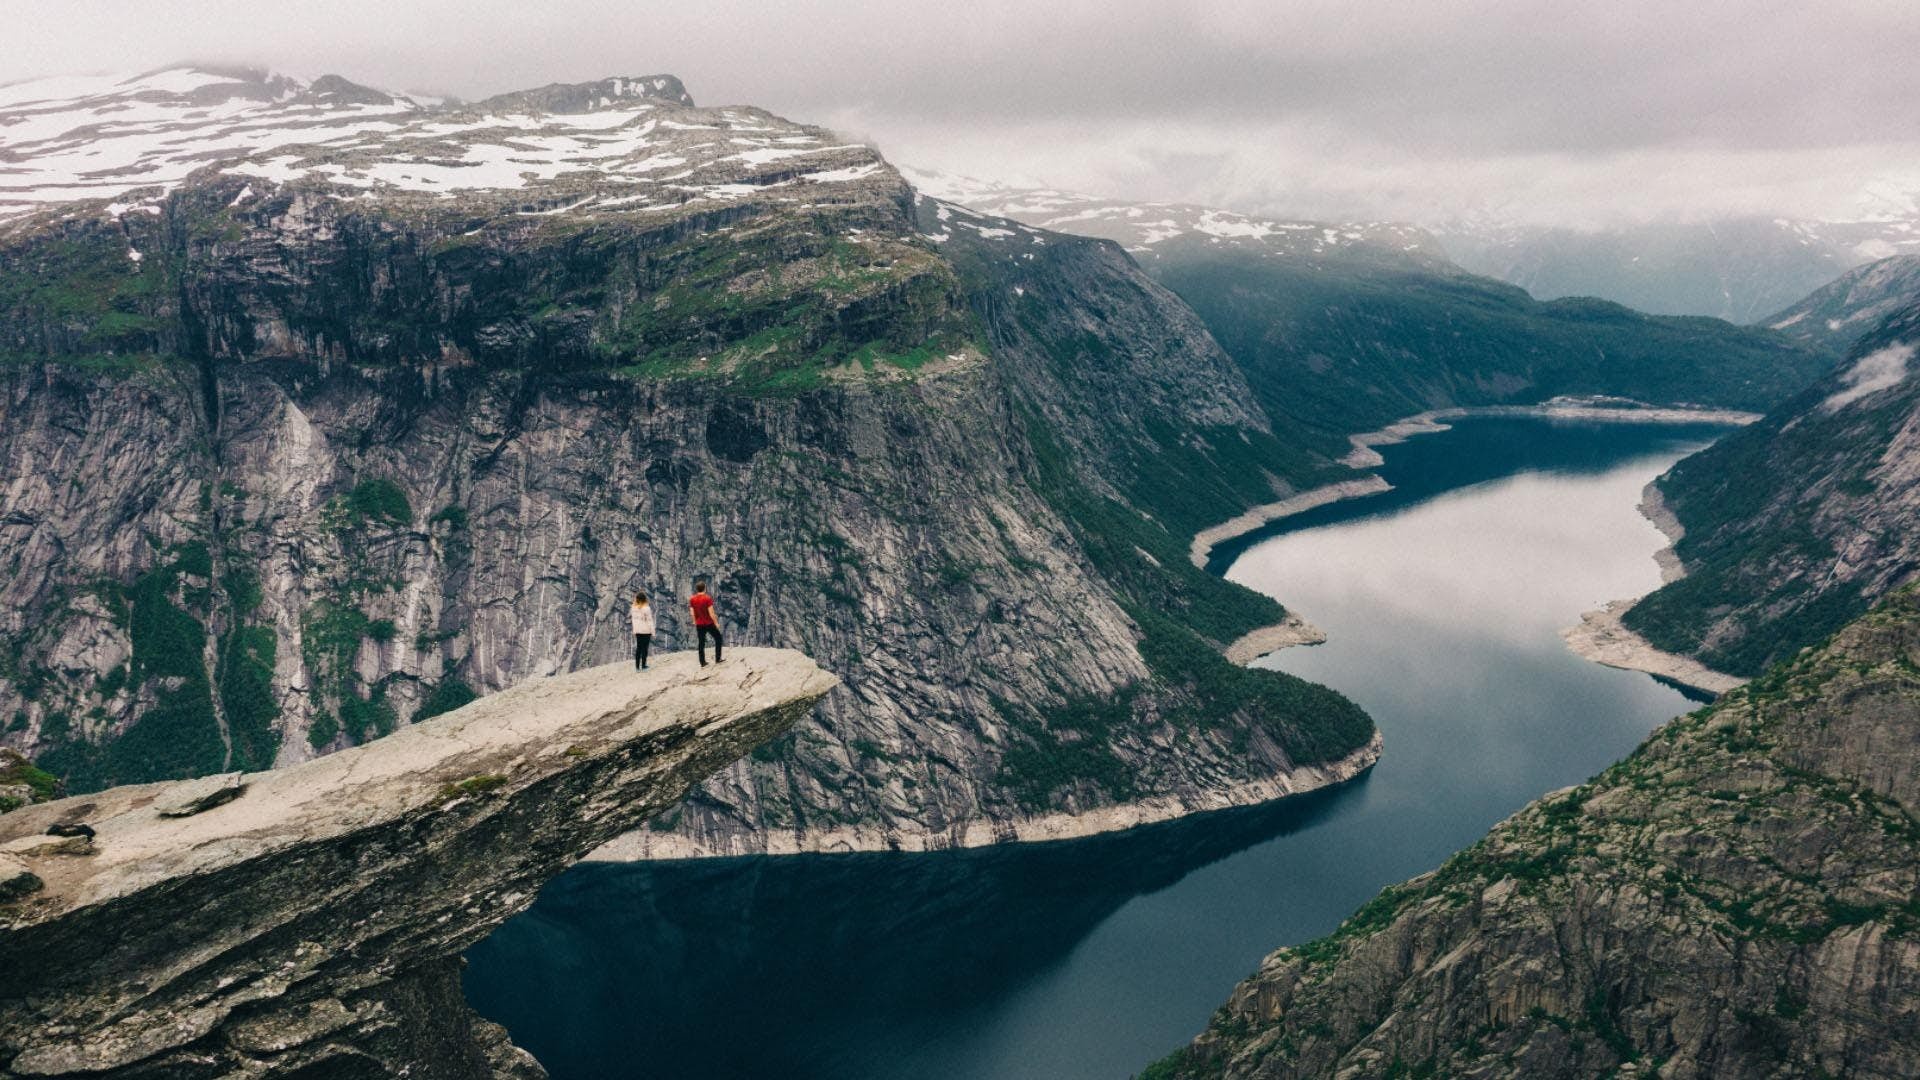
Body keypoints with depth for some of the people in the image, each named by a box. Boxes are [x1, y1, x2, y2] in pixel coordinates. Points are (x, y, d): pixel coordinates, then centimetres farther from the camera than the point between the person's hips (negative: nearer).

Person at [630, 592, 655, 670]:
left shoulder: (634, 608, -2)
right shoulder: (646, 608, -18)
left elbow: (634, 620, 7)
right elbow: (649, 621, -14)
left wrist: (634, 630, 17)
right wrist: (653, 631, -6)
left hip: (637, 631, 5)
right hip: (646, 631, -5)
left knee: (638, 648, 12)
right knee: (645, 648, 3)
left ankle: (637, 667, 15)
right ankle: (643, 666, 7)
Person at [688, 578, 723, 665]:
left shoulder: (692, 599, -2)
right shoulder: (707, 598, -17)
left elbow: (692, 613, 4)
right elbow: (711, 613, -17)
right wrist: (716, 623, -6)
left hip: (699, 625, 4)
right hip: (709, 623, -4)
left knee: (701, 643, 12)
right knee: (718, 638, 14)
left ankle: (702, 663, 15)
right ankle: (717, 659, 12)